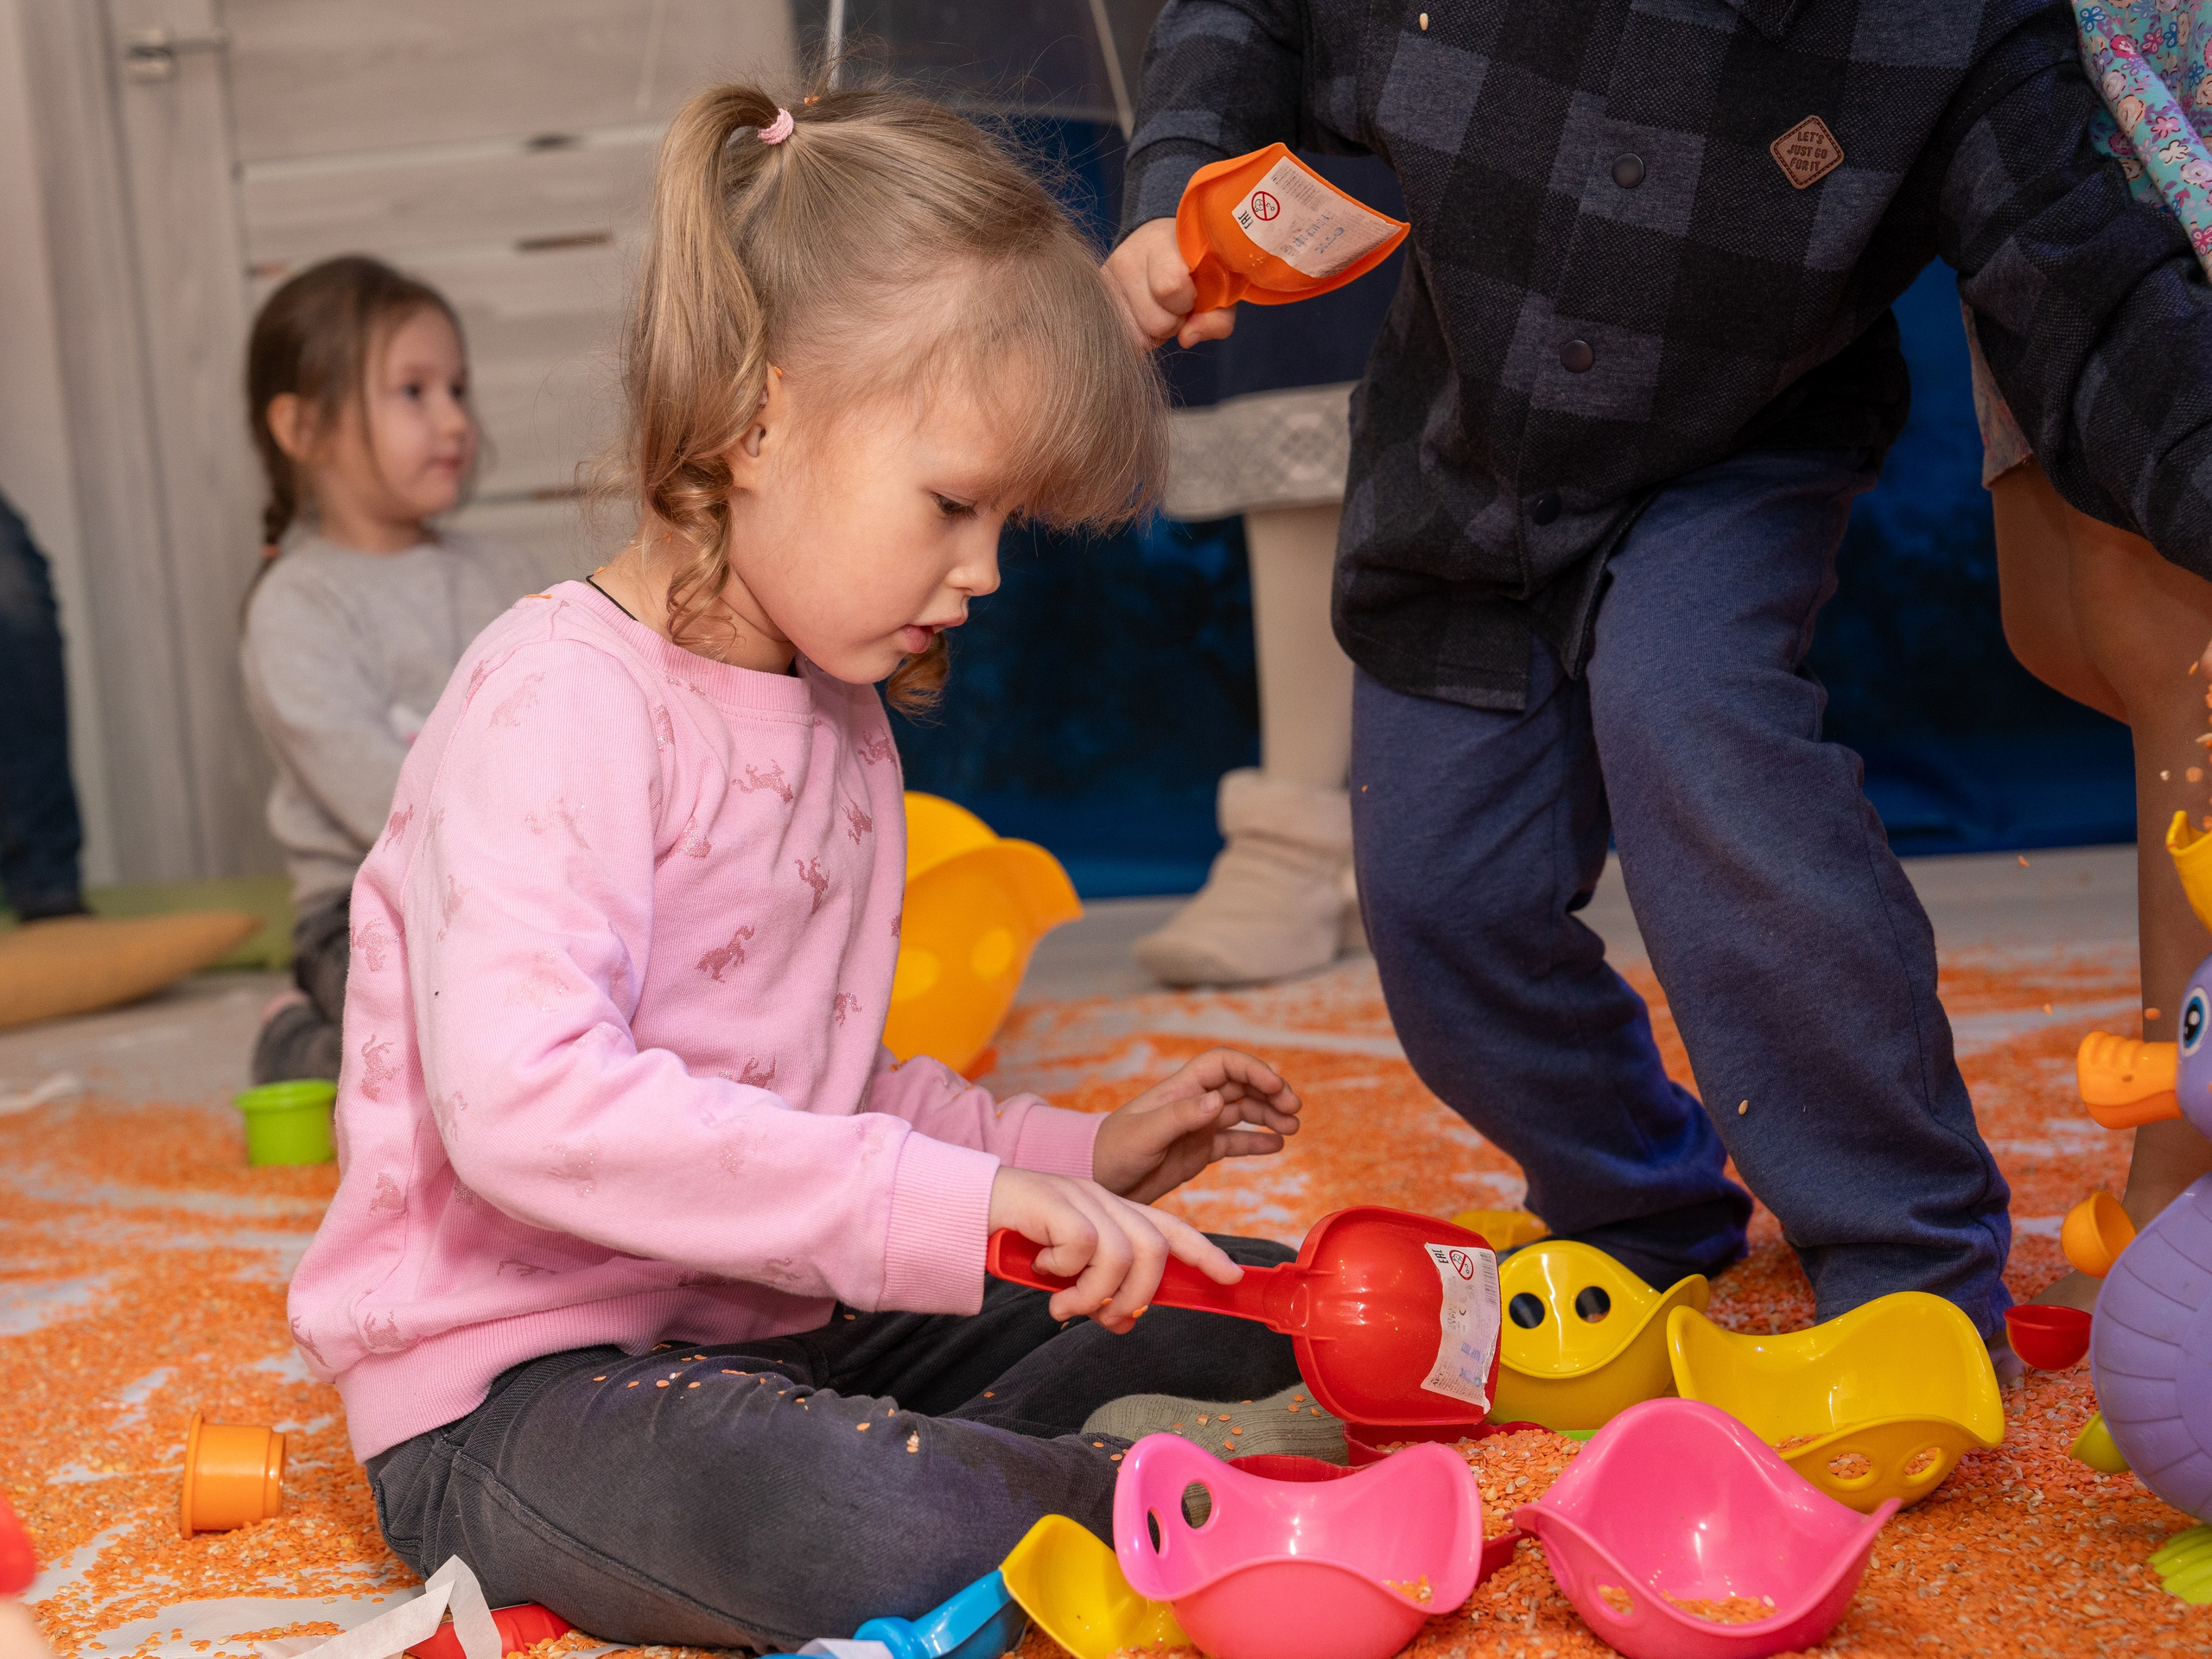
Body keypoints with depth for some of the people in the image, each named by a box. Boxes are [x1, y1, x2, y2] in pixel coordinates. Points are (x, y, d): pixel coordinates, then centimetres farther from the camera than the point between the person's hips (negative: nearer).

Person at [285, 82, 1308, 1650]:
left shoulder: (842, 722, 12)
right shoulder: (561, 699, -19)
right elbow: (524, 1104, -35)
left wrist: (1071, 1157, 8)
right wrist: (951, 1200, -37)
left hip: (775, 1316, 9)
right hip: (514, 1386, -9)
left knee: (1240, 1306, 5)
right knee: (848, 1529, -38)